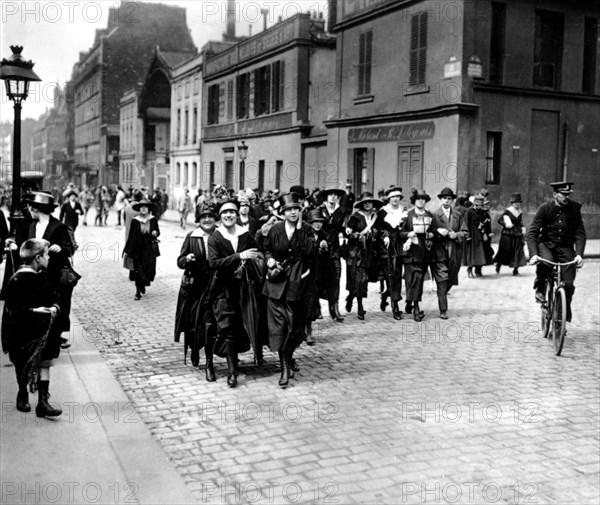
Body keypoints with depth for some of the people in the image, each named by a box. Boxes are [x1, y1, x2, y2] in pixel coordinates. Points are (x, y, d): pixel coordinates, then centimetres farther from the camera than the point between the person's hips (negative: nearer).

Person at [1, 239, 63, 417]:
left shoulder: (42, 276, 4)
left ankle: (43, 402, 1)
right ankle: (22, 395, 36)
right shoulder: (18, 280, -19)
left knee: (45, 362, -1)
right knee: (23, 367, 12)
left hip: (42, 331, 6)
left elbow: (53, 296, 13)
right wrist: (33, 311, -27)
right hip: (21, 334, -6)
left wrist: (55, 307, -6)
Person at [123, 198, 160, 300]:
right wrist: (126, 250, 5)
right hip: (137, 249, -1)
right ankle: (138, 292, 11)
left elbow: (158, 232, 8)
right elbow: (131, 236, 2)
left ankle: (143, 285, 33)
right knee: (138, 271, 0)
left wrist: (155, 233, -17)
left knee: (149, 270, 2)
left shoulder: (153, 220, -2)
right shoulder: (135, 221, -3)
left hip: (150, 250, 1)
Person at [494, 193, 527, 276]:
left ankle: (515, 270, 5)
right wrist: (505, 224, -20)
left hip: (517, 236, 5)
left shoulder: (520, 213, 11)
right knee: (505, 251, 1)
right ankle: (498, 265, 24)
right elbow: (499, 220, -5)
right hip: (508, 235, -5)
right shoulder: (508, 211, -6)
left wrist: (523, 229, 6)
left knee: (518, 252, -1)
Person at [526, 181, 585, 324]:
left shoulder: (574, 208, -6)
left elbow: (580, 234, -6)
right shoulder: (545, 208, -11)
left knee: (568, 284, -11)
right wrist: (533, 254, -29)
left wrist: (579, 254, -21)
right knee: (545, 262, -37)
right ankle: (539, 288, -7)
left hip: (565, 248, 2)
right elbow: (532, 233, -14)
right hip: (546, 245, -1)